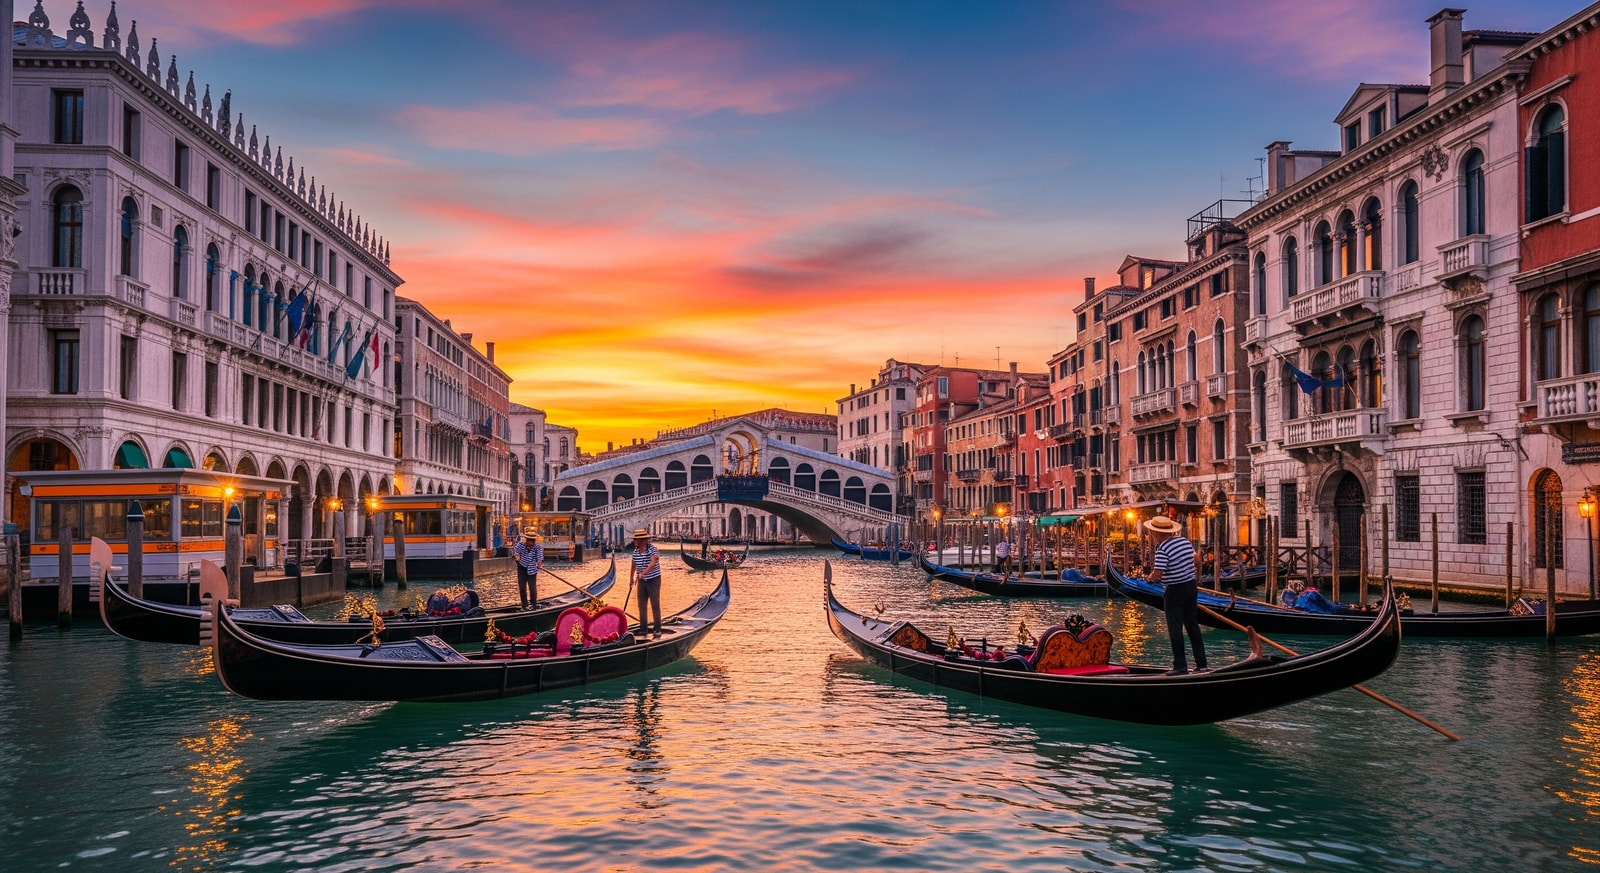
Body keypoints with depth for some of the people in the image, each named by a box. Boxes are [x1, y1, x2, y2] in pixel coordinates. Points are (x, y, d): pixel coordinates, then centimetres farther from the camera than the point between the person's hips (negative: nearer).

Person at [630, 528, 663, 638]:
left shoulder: (653, 550, -19)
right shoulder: (635, 552, 2)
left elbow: (653, 564, -36)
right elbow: (634, 566, 17)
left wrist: (642, 573, -50)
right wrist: (631, 578, 27)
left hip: (653, 580, -6)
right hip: (642, 581, 6)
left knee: (655, 606, -4)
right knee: (642, 606, 7)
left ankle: (658, 630, 2)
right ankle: (642, 630, 15)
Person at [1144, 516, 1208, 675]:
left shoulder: (1162, 550, -20)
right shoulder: (1186, 541, 4)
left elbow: (1156, 575, -25)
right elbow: (1194, 560, 17)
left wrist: (1151, 576, -4)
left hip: (1174, 591, -7)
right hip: (1191, 585, 7)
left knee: (1175, 629, 1)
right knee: (1193, 625, 14)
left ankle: (1180, 667, 3)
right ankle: (1201, 664, 17)